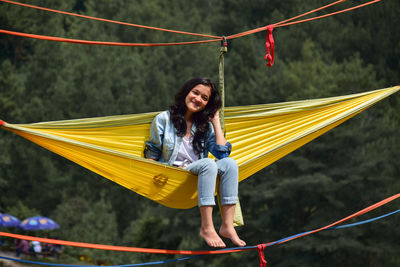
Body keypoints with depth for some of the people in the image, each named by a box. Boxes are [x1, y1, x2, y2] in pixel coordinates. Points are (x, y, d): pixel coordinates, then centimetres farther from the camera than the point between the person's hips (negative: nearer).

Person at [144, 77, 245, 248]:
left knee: (229, 163, -23)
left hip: (197, 176, 5)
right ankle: (207, 228, -40)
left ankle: (228, 226, -31)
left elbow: (223, 152, 0)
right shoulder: (164, 119, 3)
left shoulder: (205, 126, 15)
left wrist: (215, 120, 5)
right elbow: (151, 154, 5)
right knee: (208, 163, -31)